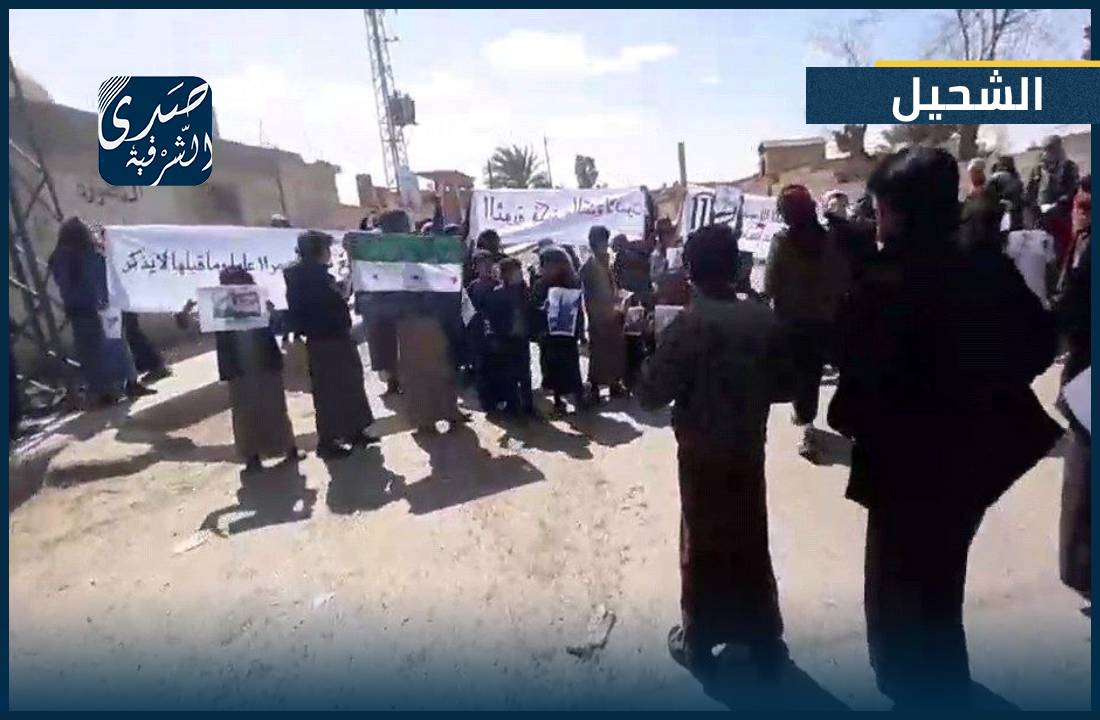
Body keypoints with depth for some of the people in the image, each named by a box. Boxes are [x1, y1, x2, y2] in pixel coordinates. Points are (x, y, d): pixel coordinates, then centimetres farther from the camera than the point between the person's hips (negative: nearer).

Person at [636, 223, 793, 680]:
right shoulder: (765, 319, -6)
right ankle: (765, 642, 36)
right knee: (751, 544, 20)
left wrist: (655, 361, -1)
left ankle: (697, 642, 29)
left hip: (702, 453, -4)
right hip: (750, 449, 4)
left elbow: (650, 394, -18)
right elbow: (786, 386, 2)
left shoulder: (688, 325, -19)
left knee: (703, 546, 13)